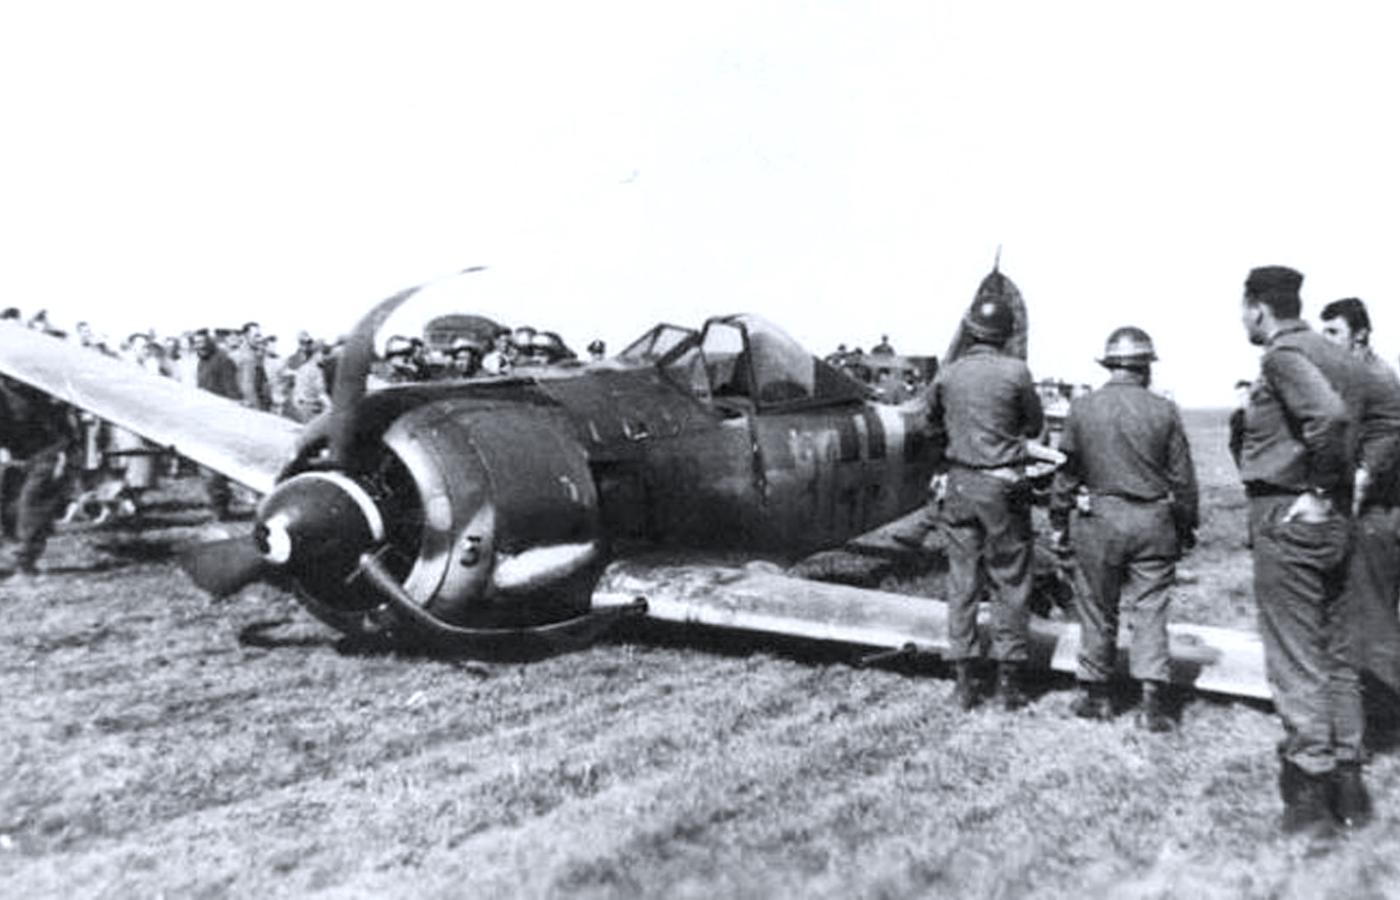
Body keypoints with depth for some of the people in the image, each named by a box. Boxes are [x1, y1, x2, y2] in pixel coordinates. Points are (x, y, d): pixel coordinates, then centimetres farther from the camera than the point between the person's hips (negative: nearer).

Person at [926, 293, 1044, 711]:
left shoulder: (947, 375, 1)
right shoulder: (1015, 372, -8)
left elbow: (934, 428, 12)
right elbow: (1035, 426, 4)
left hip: (959, 484, 3)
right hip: (1003, 486, -3)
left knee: (961, 581, 9)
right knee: (1010, 583, 7)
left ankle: (963, 680, 12)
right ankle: (1008, 680, 12)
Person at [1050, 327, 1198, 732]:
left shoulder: (1081, 409, -2)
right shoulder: (1164, 411, -3)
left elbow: (1066, 473, 2)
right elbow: (1183, 479, 1)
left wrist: (1059, 521, 12)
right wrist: (1187, 527, 13)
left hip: (1099, 520, 0)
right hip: (1153, 521, 0)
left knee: (1098, 608, 11)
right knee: (1150, 610, 6)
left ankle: (1095, 694, 20)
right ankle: (1152, 700, 3)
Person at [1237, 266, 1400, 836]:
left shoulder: (1284, 355, -13)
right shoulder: (1335, 357, 13)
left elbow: (1328, 413, -30)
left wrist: (1319, 490, -20)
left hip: (1288, 517, -9)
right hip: (1334, 523, 9)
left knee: (1295, 663, -2)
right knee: (1336, 656, 15)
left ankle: (1310, 794, 4)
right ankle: (1347, 781, 24)